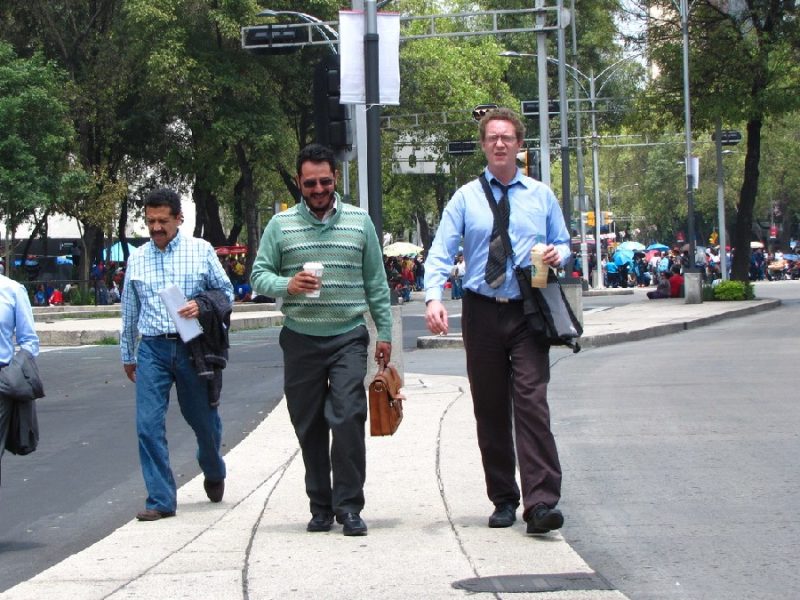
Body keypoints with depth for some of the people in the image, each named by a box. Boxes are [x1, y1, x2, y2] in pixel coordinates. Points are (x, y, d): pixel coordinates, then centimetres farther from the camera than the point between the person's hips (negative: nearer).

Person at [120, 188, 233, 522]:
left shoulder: (201, 250, 2)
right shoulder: (137, 259, 11)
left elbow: (226, 291, 7)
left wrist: (203, 305, -14)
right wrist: (127, 356, 23)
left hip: (192, 347, -1)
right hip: (152, 348, 2)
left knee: (204, 419, 11)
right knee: (148, 425, -8)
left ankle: (213, 473, 41)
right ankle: (161, 500, -2)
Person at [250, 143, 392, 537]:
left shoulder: (359, 222, 9)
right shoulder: (281, 225, 7)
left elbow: (376, 283, 12)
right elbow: (259, 275, 4)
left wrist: (384, 332, 8)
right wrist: (287, 285, -16)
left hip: (348, 337, -1)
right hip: (300, 338, 1)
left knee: (347, 417, -14)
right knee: (309, 426, 5)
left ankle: (349, 506, -9)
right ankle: (320, 505, 15)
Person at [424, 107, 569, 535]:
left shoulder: (541, 196, 10)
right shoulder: (465, 198, 6)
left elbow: (562, 243, 17)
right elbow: (439, 253, -3)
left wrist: (558, 254, -8)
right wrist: (433, 298, -20)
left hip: (528, 312, -1)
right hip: (482, 312, 1)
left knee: (531, 401, -14)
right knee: (489, 410, 6)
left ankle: (541, 503, -19)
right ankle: (503, 501, 16)